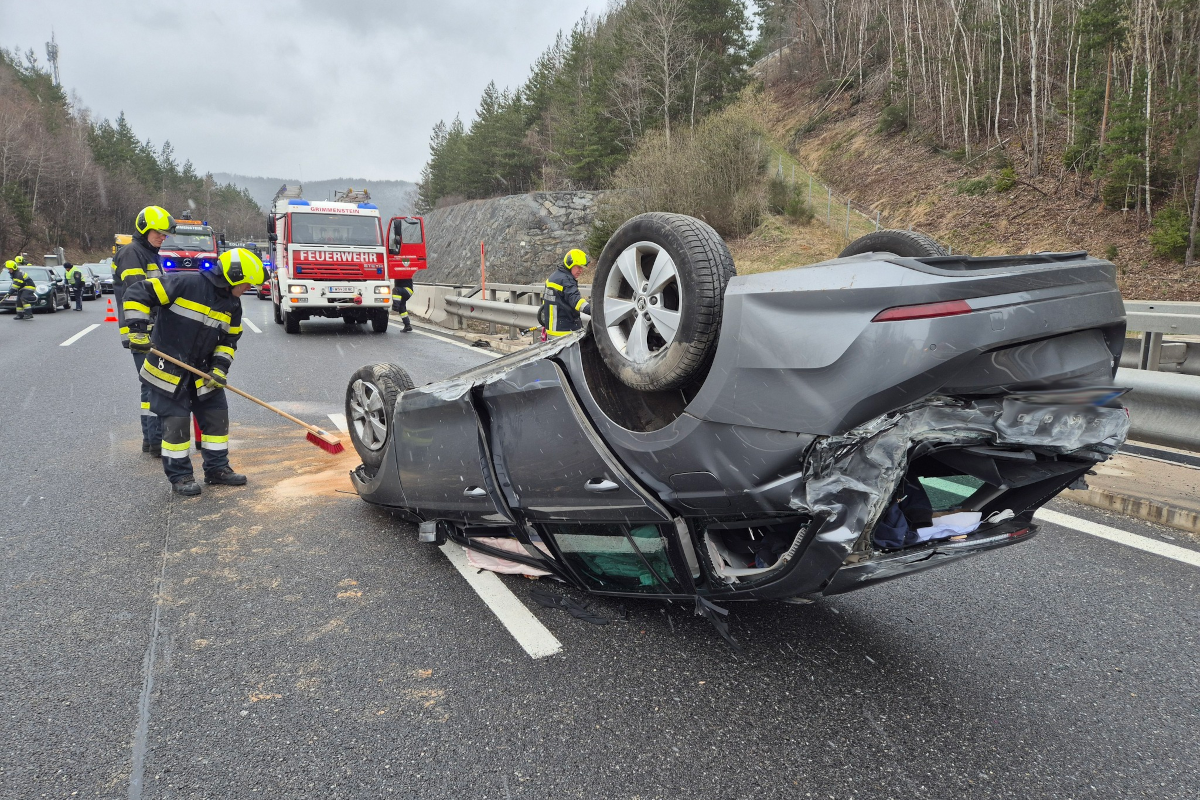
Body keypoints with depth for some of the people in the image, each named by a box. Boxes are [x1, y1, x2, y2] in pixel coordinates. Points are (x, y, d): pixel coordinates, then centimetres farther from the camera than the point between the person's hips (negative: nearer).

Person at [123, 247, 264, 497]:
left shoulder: (232, 305, 1)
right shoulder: (185, 283, -21)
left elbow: (229, 339, 7)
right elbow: (137, 293, -21)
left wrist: (220, 367, -7)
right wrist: (138, 331, -24)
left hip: (202, 371, 7)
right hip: (168, 368, -7)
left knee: (217, 415, 7)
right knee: (176, 420, -2)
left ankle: (217, 469, 21)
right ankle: (179, 476, 12)